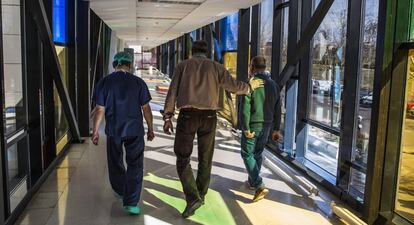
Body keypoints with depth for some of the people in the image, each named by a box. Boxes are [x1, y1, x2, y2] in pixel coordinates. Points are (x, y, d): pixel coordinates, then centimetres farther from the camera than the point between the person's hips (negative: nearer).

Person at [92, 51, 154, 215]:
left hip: (113, 130, 2)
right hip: (134, 130, -1)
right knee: (135, 165, 3)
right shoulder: (138, 82, -3)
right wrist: (150, 129, 8)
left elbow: (100, 110, -3)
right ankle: (131, 203, -3)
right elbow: (146, 108, -1)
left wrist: (95, 131, 6)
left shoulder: (104, 82, -2)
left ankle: (120, 191, 39)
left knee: (115, 163, 20)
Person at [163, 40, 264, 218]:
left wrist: (167, 118, -3)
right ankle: (200, 194, 30)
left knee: (183, 159, 5)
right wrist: (250, 86, 27)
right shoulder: (216, 67, 9)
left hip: (187, 115, -1)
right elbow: (234, 86, 6)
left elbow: (172, 91, -1)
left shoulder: (182, 66, 9)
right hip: (209, 117, 2)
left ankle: (193, 198, -10)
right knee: (205, 158, 18)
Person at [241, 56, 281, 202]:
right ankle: (252, 182, 31)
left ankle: (259, 186, -10)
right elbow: (278, 110, 10)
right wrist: (276, 129, 15)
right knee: (258, 154, 20)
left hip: (252, 125, -6)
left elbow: (245, 108, -19)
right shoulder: (274, 85, 7)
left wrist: (246, 128, -16)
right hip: (267, 126, 6)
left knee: (247, 154, 2)